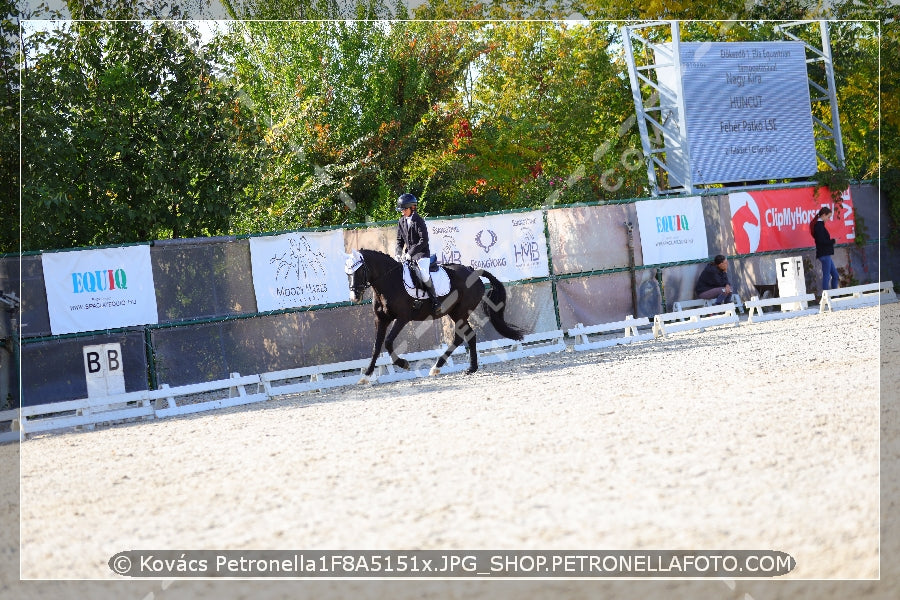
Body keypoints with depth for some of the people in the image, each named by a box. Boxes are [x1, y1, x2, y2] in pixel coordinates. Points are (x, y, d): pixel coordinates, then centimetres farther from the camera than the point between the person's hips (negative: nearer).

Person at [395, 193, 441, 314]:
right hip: (409, 254, 8)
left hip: (422, 253, -8)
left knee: (424, 274, -26)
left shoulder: (418, 220, -11)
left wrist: (411, 253, -21)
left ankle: (434, 300, -15)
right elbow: (400, 240, 16)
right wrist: (399, 254, -2)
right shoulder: (402, 222, 9)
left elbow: (423, 241, -17)